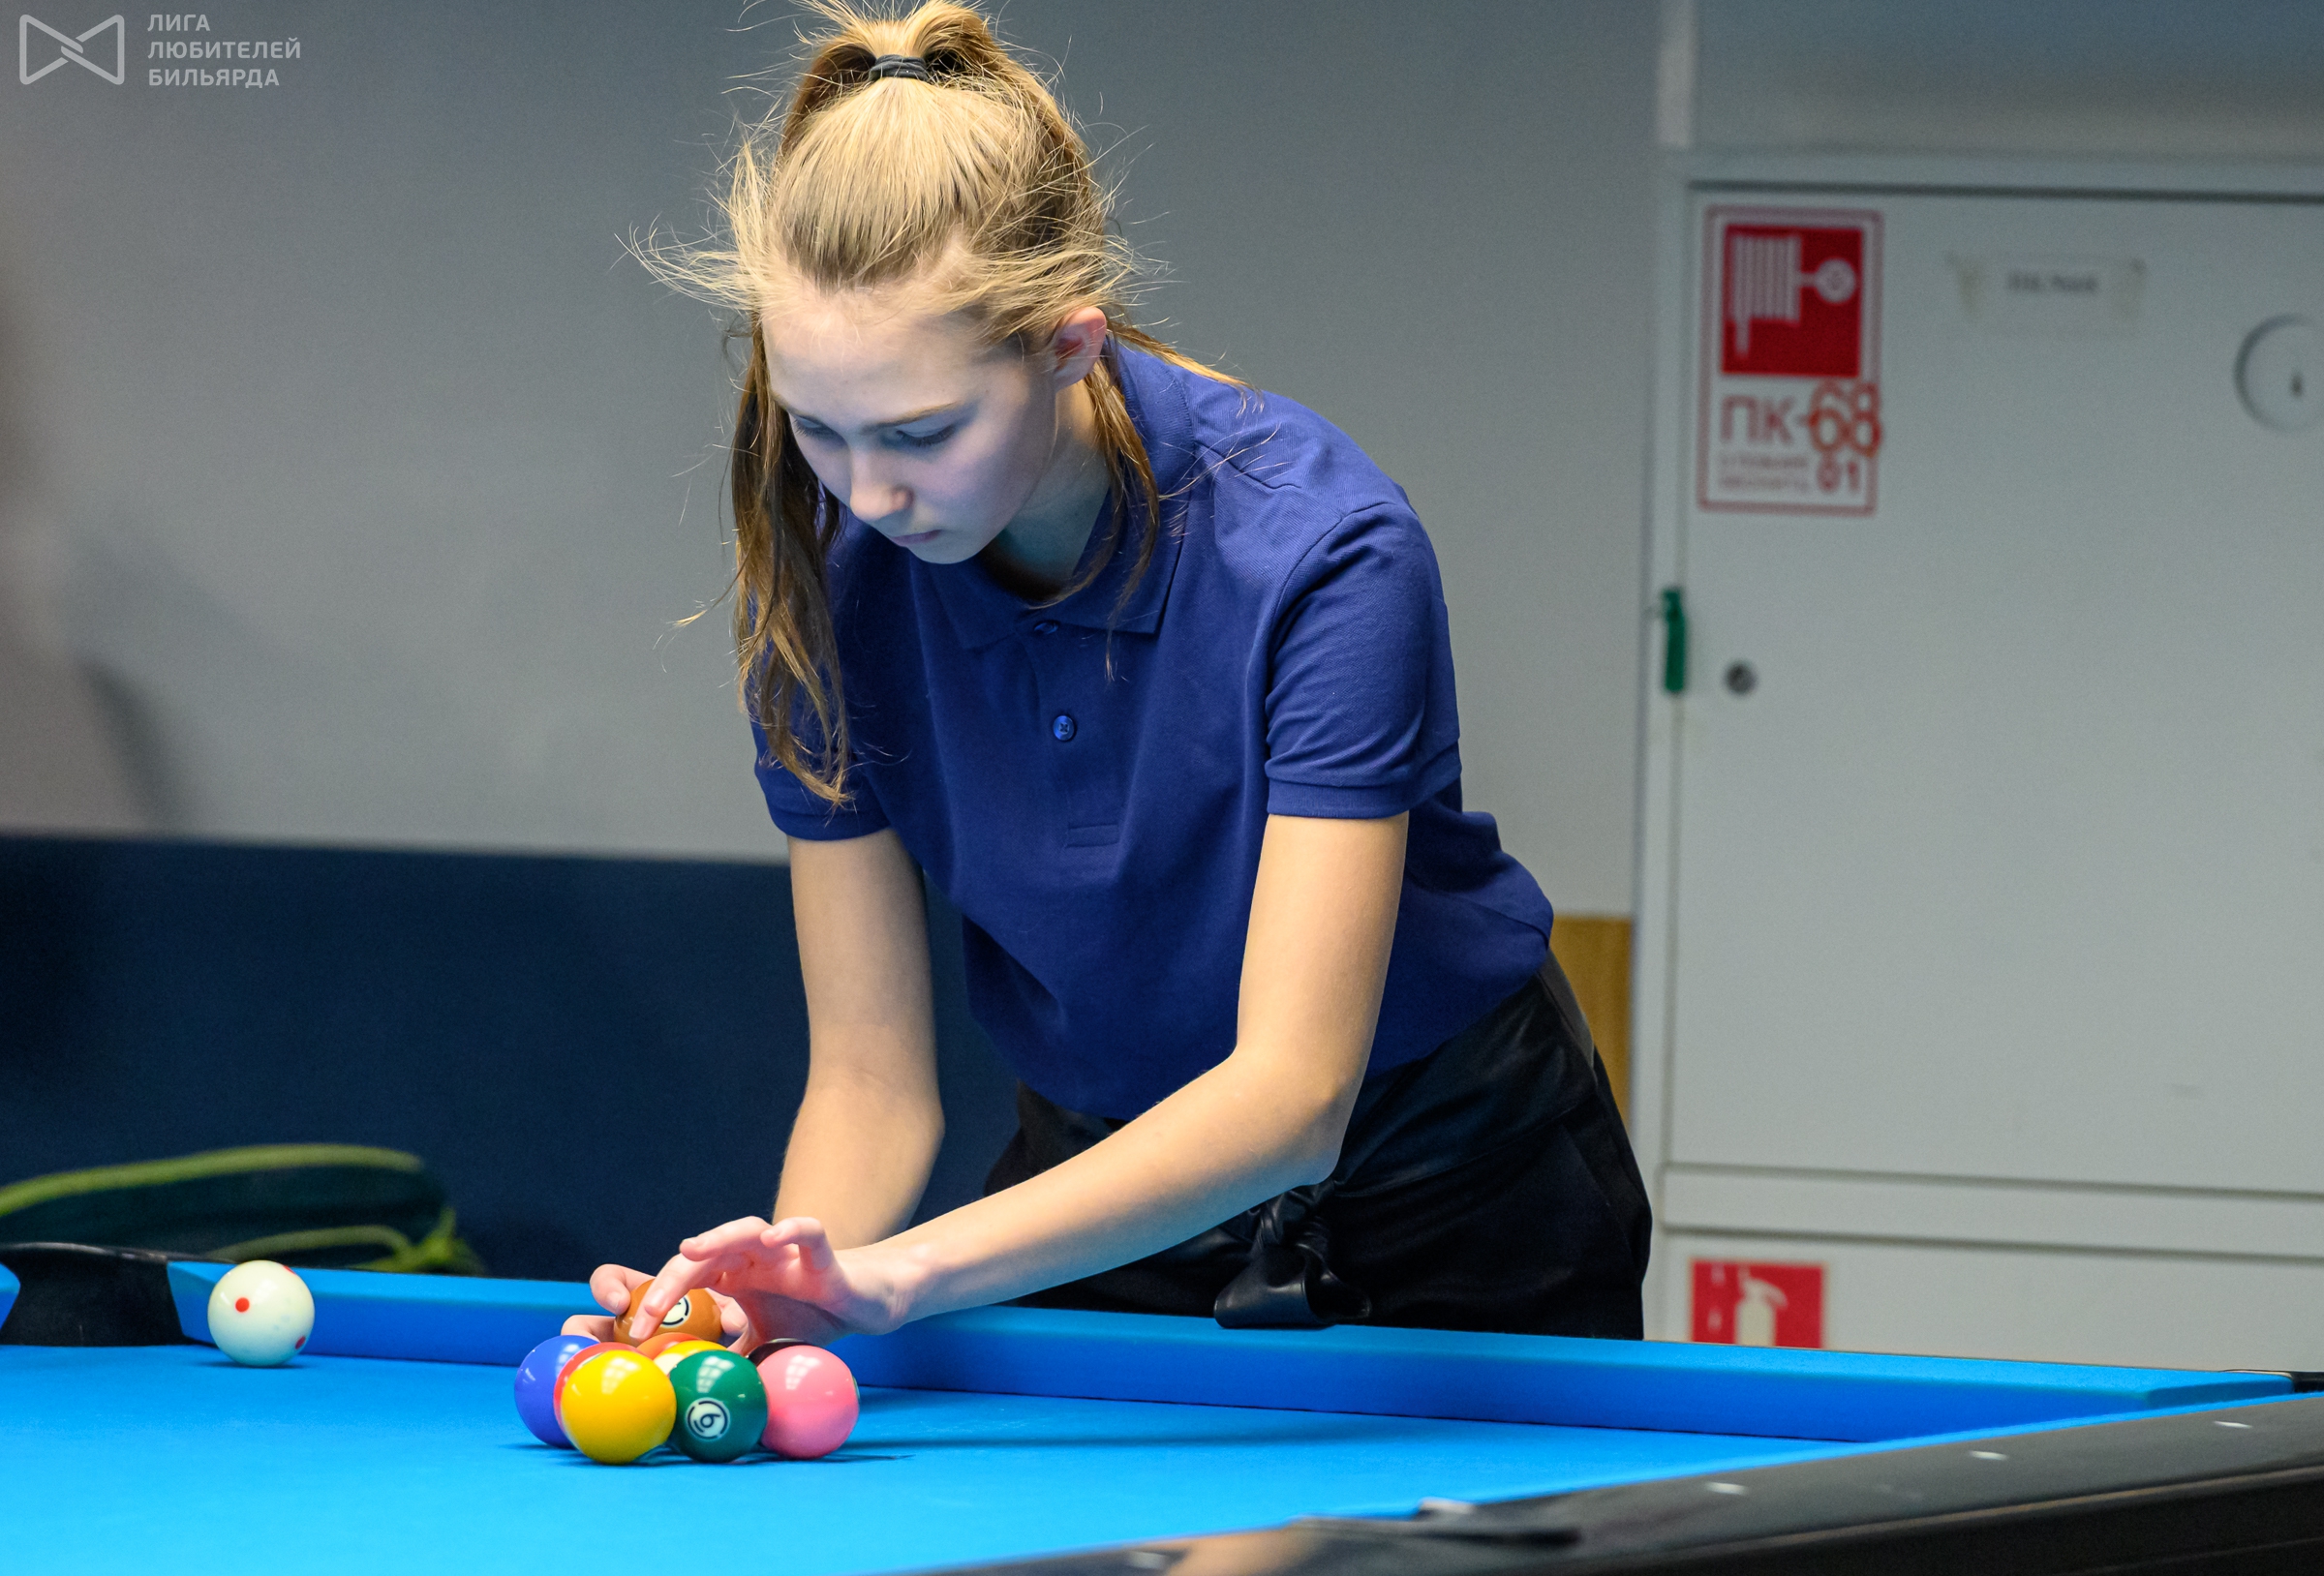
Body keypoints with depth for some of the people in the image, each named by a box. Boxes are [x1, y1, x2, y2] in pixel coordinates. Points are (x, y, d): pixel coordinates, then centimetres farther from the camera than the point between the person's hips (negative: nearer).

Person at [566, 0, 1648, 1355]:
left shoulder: (1316, 550, -31)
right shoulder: (824, 583, -18)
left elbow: (1290, 1091, -36)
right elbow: (871, 1073, -13)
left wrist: (903, 1271, -49)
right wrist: (781, 1289, -36)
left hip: (1450, 1232, -3)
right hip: (1105, 1192, 3)